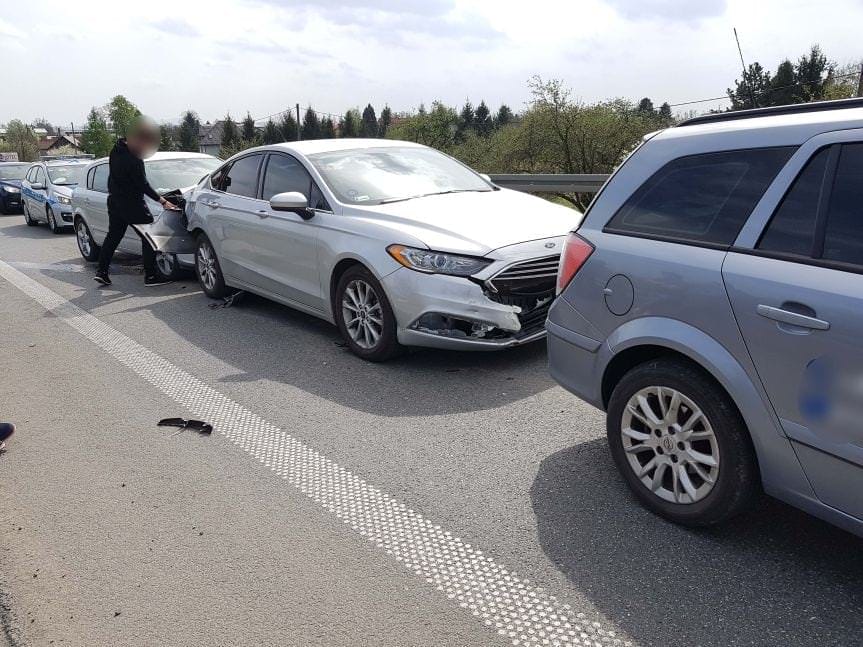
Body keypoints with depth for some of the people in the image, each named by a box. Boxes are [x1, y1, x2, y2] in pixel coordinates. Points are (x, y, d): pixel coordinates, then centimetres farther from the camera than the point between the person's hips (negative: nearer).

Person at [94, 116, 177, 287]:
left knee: (113, 236, 15)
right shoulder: (133, 160, -24)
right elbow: (143, 185, -18)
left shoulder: (117, 149, 3)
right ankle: (151, 275, 0)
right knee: (149, 237, 0)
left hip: (114, 201, 9)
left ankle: (101, 272, 15)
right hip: (132, 204, -9)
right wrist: (162, 201, -13)